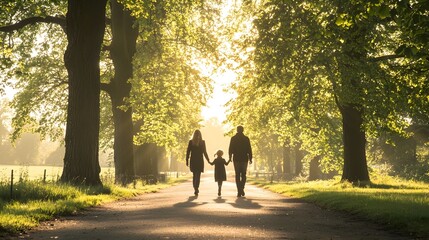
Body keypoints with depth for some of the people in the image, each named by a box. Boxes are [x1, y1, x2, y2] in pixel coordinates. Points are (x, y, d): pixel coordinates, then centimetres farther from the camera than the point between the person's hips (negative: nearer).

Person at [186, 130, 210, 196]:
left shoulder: (191, 142, 0)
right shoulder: (202, 142, -2)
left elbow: (188, 152, -1)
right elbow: (204, 152, 0)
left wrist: (187, 160, 5)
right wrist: (208, 160, 11)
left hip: (193, 161, 2)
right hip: (200, 160, -2)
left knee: (194, 175, 17)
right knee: (198, 176, -2)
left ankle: (195, 189, 20)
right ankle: (196, 189, -18)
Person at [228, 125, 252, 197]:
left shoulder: (233, 138, 0)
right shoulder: (246, 138, 0)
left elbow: (230, 149, -1)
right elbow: (249, 149, -1)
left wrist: (230, 157, 6)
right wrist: (250, 159, 4)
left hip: (236, 159, 0)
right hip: (244, 159, 0)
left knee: (237, 175, 5)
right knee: (243, 174, 12)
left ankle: (239, 191, -2)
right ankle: (242, 188, -7)